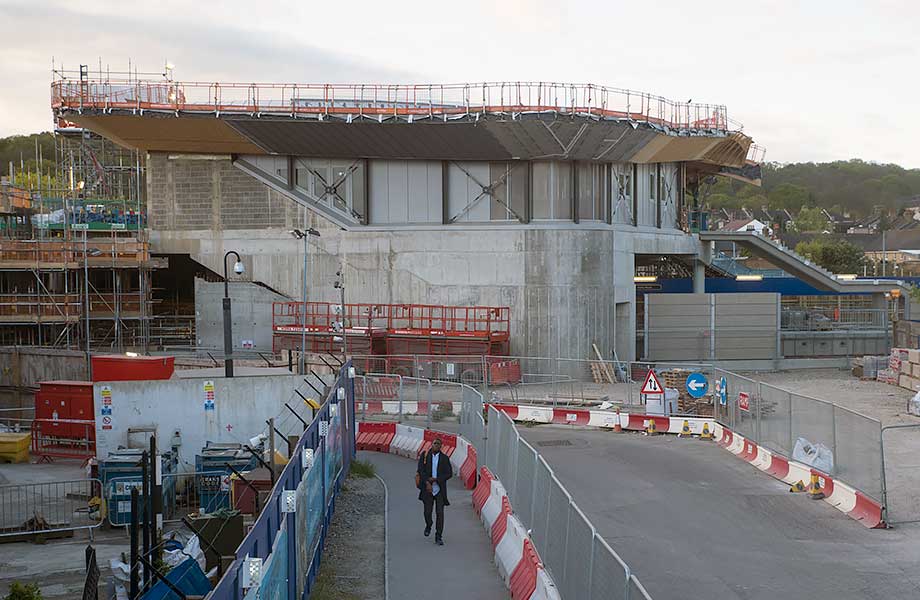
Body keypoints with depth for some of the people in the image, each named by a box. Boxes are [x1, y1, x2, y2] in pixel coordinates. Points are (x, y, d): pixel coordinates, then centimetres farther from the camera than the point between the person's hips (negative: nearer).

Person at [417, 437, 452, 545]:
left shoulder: (444, 458, 3)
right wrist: (427, 482, -16)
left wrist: (436, 479, -11)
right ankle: (428, 526, 37)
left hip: (440, 489, 0)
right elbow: (420, 470, -5)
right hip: (427, 488, 0)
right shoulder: (424, 456, 2)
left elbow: (449, 473, 0)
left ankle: (438, 537, 1)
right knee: (427, 511, 4)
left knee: (440, 513, -5)